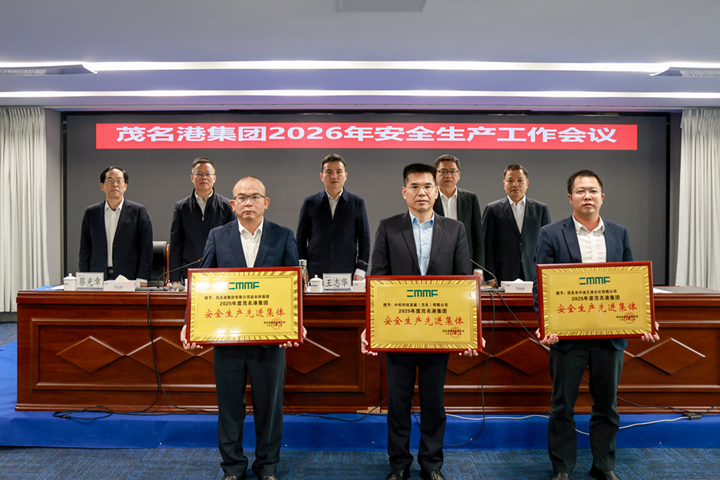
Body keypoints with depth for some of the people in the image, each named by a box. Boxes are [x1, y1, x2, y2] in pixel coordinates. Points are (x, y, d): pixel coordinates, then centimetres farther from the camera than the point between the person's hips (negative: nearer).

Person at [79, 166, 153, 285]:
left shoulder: (138, 211, 4)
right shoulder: (91, 213, 13)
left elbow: (146, 248, 0)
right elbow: (85, 249, 12)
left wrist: (141, 280, -7)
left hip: (128, 279, -2)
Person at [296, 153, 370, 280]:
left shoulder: (357, 203, 8)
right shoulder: (310, 203, 8)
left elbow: (364, 239, 7)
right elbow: (301, 239, 10)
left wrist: (360, 271, 0)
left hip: (347, 274, 0)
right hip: (315, 274, 0)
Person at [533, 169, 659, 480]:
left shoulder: (619, 234, 8)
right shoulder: (551, 234, -2)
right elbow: (541, 285, -5)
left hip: (611, 335, 3)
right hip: (567, 334, -3)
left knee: (606, 404, 14)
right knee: (562, 405, 7)